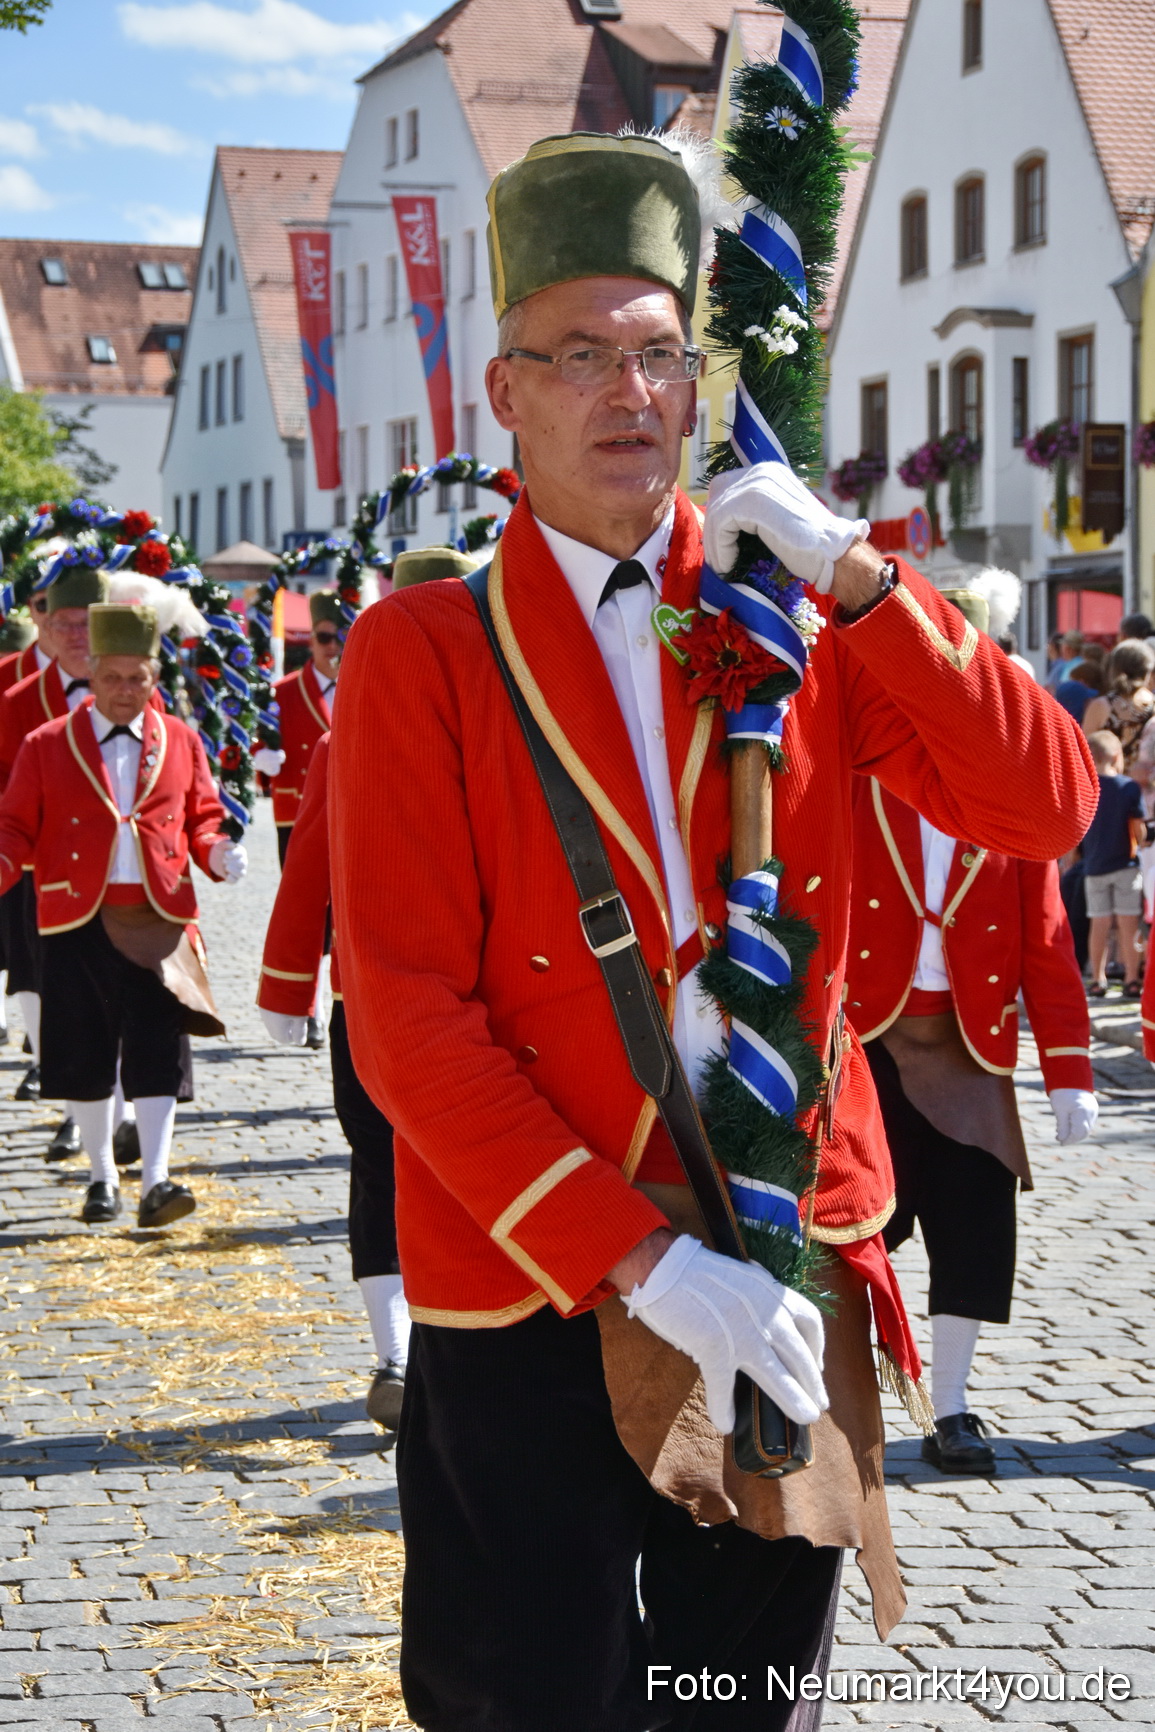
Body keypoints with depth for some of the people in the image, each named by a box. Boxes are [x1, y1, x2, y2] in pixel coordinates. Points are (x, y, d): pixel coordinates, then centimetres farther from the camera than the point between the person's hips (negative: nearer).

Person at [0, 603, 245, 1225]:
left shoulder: (180, 742, 8)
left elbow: (202, 819, 14)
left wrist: (217, 853, -6)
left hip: (158, 921, 0)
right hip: (78, 923, 0)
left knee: (156, 1053, -7)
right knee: (84, 1056, 6)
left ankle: (155, 1184, -9)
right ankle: (102, 1177, 21)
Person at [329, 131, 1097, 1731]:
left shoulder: (799, 612, 5)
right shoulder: (425, 649, -5)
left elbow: (1048, 808, -5)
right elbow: (406, 1016, -12)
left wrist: (855, 574, -14)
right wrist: (643, 1261, -19)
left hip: (785, 1284, 3)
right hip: (529, 1294, -3)